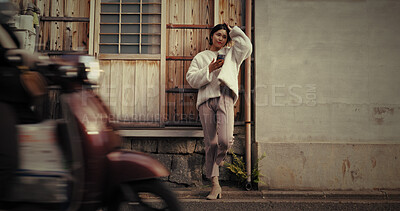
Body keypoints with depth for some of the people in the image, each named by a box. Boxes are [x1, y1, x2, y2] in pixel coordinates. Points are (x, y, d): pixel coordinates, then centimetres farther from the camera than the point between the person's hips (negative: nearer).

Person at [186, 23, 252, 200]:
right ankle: (215, 184, 8)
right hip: (206, 100, 1)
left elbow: (247, 46, 6)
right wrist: (209, 70, -3)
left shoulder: (231, 53, 24)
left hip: (225, 97, 0)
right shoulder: (200, 57, 21)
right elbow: (191, 79, 10)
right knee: (211, 143, 0)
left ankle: (219, 158, 17)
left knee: (225, 140, -20)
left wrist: (233, 31, 16)